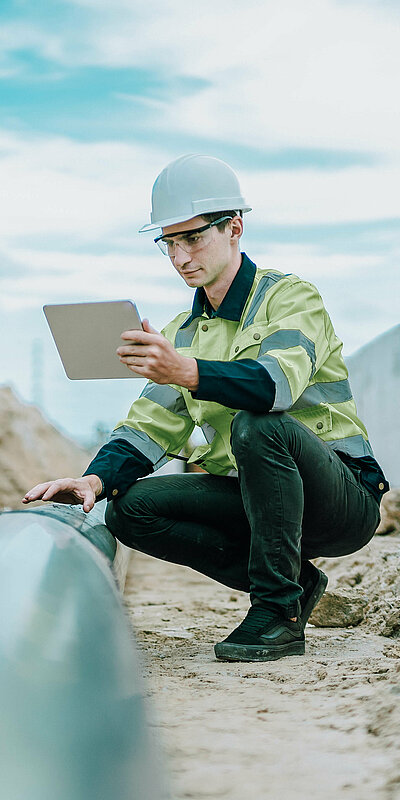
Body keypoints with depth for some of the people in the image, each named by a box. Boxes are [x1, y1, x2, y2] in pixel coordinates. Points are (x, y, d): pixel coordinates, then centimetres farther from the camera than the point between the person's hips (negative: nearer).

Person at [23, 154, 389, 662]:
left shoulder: (291, 297, -9)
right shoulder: (184, 333, 12)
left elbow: (276, 383, -30)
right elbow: (151, 425, 3)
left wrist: (187, 372, -47)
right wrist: (96, 478, -17)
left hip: (344, 502, -6)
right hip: (248, 497, 7)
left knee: (257, 426, -35)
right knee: (129, 509, -13)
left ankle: (279, 611, -22)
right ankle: (294, 581, -2)